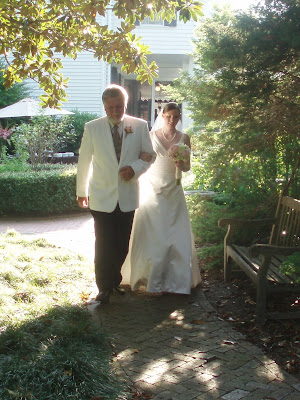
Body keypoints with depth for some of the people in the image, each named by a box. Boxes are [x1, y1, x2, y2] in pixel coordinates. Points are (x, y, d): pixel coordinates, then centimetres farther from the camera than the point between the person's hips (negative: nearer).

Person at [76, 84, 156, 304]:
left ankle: (115, 280, 29)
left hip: (127, 197, 2)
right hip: (102, 198, -2)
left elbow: (150, 154, 9)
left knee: (123, 245, 10)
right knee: (104, 245, -4)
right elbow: (84, 161, 7)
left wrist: (135, 168, -12)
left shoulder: (140, 126, 1)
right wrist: (82, 191, 12)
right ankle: (104, 287, 10)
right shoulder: (92, 128, 0)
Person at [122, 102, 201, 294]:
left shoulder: (184, 138, 4)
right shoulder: (151, 135, 2)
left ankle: (174, 278, 12)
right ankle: (150, 277, 11)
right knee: (150, 234, -1)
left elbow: (188, 166, 7)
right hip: (152, 190, -1)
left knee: (175, 235, 0)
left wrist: (181, 165, -11)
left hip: (173, 192, 1)